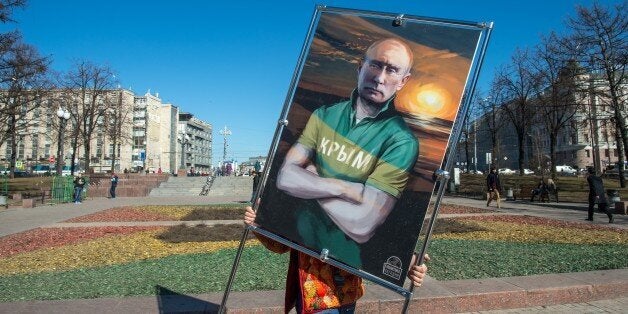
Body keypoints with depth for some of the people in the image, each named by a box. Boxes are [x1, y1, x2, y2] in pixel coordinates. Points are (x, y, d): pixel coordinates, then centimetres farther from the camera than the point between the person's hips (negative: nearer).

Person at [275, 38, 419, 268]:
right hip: (299, 240, 4)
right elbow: (285, 177, -8)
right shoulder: (324, 115, -1)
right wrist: (343, 188, -21)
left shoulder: (401, 141, -17)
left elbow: (363, 226, -22)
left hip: (345, 260, -3)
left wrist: (310, 177, -12)